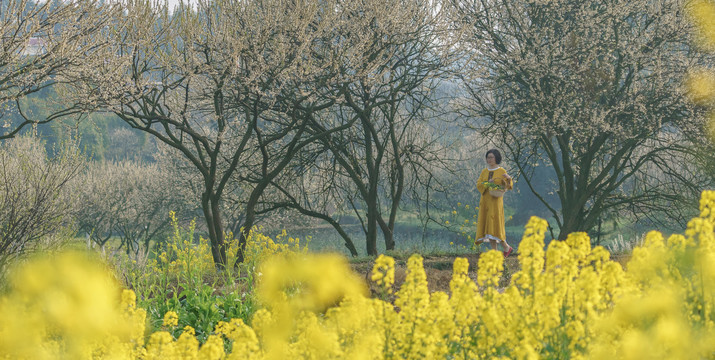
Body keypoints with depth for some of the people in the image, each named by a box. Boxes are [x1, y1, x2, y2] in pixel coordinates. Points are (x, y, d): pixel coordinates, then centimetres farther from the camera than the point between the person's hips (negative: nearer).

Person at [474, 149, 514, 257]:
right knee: (489, 226, 0)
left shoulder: (501, 171, 0)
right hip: (485, 200, 5)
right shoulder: (484, 172, 13)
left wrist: (508, 178, -28)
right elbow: (479, 185, 4)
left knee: (494, 223, -14)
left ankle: (506, 247, 2)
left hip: (496, 200, -5)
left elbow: (508, 186, -7)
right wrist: (488, 183, -15)